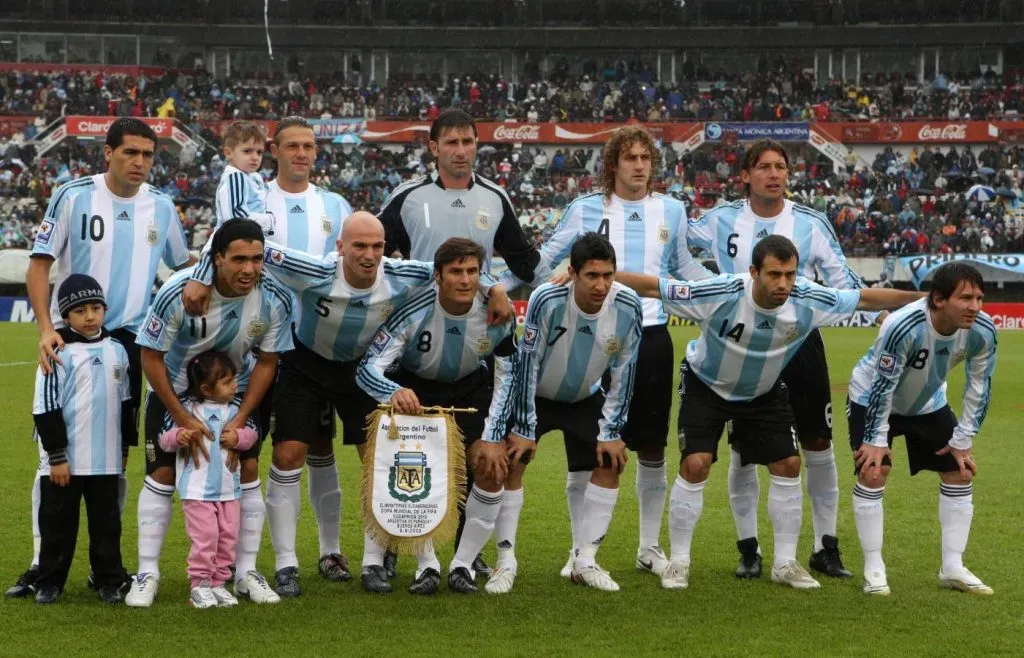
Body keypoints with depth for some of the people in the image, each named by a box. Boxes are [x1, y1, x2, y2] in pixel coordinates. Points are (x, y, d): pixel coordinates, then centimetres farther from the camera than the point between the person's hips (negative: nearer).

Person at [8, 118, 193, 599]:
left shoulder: (161, 207, 5)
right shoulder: (73, 196, -6)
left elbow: (185, 265, 19)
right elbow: (39, 264, -7)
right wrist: (46, 328, -17)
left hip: (129, 341, 3)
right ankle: (42, 563, 4)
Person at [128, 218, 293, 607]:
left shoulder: (275, 299, -23)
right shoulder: (178, 293, -31)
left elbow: (266, 362, -9)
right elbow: (151, 357, -20)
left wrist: (240, 419, -15)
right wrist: (183, 419, -20)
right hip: (174, 390, -2)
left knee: (248, 470, -6)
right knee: (162, 475, -6)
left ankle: (246, 573, 5)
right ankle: (147, 575, 3)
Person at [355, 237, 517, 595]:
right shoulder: (413, 311, -32)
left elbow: (507, 378, -12)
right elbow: (367, 368, -35)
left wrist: (492, 437, -19)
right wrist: (394, 392, -58)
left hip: (470, 387, 2)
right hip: (413, 388, -2)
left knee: (493, 469, -13)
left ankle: (462, 565, 1)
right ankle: (427, 566, -2)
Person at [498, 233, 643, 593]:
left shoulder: (628, 308, -24)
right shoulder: (546, 300, -33)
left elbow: (623, 374, -12)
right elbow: (527, 363, -24)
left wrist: (611, 432, -10)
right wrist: (525, 427, -20)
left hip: (585, 398, 3)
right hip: (534, 393, -3)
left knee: (610, 463, -6)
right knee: (511, 462, -15)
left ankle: (584, 560, 4)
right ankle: (506, 560, -5)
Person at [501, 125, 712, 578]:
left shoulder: (671, 210, 7)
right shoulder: (585, 209, 0)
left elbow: (686, 268, 20)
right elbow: (544, 260, 6)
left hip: (652, 337, 2)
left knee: (652, 447, 8)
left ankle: (650, 547, 21)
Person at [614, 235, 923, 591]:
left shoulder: (808, 300, -26)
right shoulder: (721, 294, -36)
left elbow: (866, 298, -13)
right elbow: (652, 287, -30)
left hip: (766, 391, 4)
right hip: (706, 385, -4)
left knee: (788, 465, -1)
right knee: (695, 466, -15)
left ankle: (785, 563, 14)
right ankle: (678, 562, 1)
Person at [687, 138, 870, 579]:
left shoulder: (811, 223, -2)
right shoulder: (723, 221, 0)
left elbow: (842, 281, 0)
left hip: (800, 341, 0)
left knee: (819, 446, 1)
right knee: (743, 451, 3)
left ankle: (826, 547, 13)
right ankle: (749, 549, 15)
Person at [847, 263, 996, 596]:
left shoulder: (983, 330, -26)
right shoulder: (904, 327, -41)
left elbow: (979, 385, -11)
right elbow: (882, 386, -30)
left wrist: (963, 441, -7)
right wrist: (876, 440, -23)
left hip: (928, 403, 5)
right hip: (872, 398, -5)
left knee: (960, 470, 1)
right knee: (873, 470, -16)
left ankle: (953, 568, 10)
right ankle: (873, 569, -4)